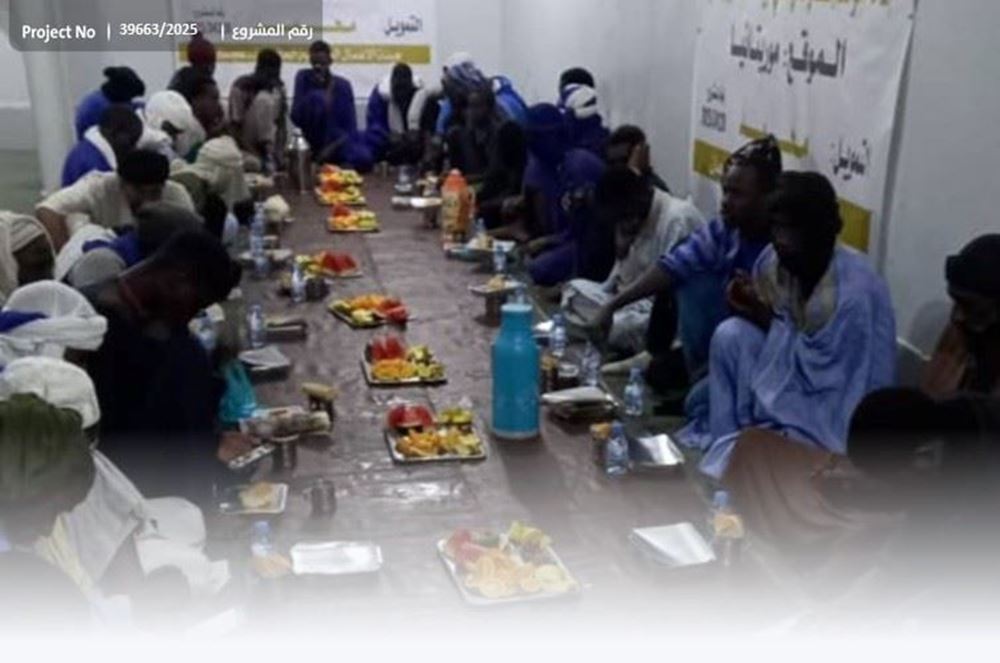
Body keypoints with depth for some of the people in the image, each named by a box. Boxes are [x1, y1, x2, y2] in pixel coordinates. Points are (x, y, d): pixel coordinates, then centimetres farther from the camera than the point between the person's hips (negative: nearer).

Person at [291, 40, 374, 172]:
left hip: (339, 141, 1)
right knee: (317, 97, -27)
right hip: (315, 140, -1)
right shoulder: (303, 77, -5)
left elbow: (350, 126, -7)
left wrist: (331, 147, -22)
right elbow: (296, 118, -12)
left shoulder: (342, 85, -5)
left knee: (365, 159, -31)